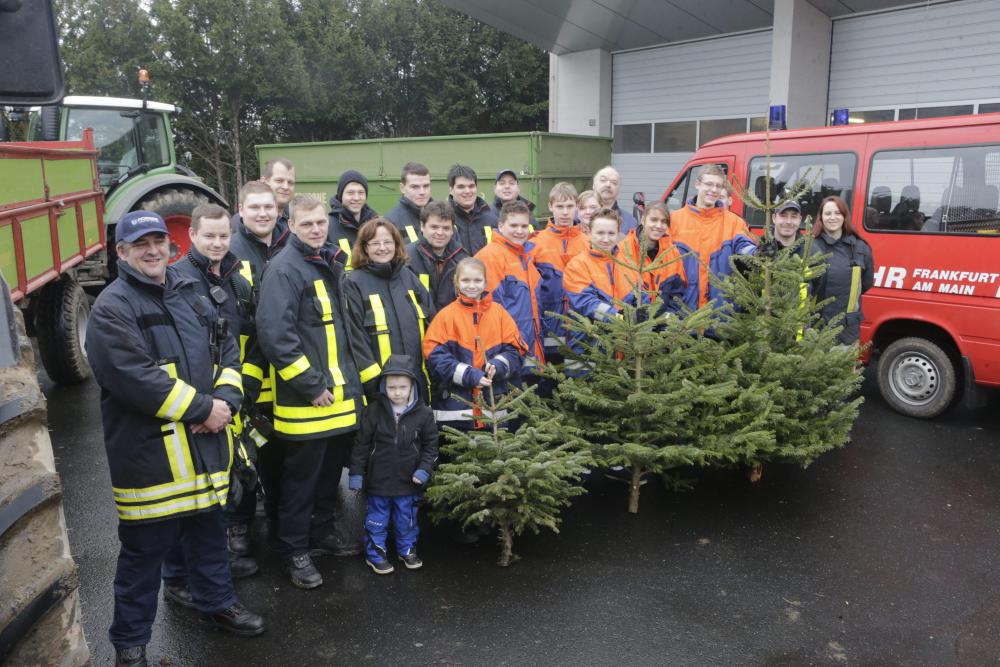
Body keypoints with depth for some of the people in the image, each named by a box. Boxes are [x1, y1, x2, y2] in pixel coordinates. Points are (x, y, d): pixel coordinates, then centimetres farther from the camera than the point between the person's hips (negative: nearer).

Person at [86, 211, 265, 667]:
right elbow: (133, 378, -22)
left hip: (205, 444, 6)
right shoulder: (112, 308, -11)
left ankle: (216, 603, 42)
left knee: (208, 532, 21)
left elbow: (227, 351, 11)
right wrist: (203, 408, -18)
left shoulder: (190, 294, 11)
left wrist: (225, 399, -8)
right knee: (144, 552, 7)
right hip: (147, 453, -6)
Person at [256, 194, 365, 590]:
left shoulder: (331, 264, 13)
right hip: (306, 399, -8)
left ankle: (323, 533, 36)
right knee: (301, 477, 4)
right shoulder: (284, 269, -14)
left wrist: (350, 376, 15)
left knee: (331, 469, 19)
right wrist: (311, 385, -19)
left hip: (341, 392, 8)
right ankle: (295, 551, 19)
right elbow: (275, 335, -22)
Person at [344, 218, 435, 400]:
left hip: (418, 379, 5)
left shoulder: (408, 277, 11)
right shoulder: (354, 284, -5)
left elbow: (432, 322, 14)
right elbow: (354, 337, -10)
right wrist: (373, 380, -15)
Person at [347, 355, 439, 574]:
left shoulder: (423, 413, -8)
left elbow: (430, 445, 1)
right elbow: (361, 444, -4)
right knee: (377, 518, 12)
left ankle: (407, 549, 35)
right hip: (379, 479, -1)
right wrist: (356, 472, -3)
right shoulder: (374, 410, -9)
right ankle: (375, 553, 28)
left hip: (408, 480, 1)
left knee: (407, 518, 16)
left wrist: (424, 469, -9)